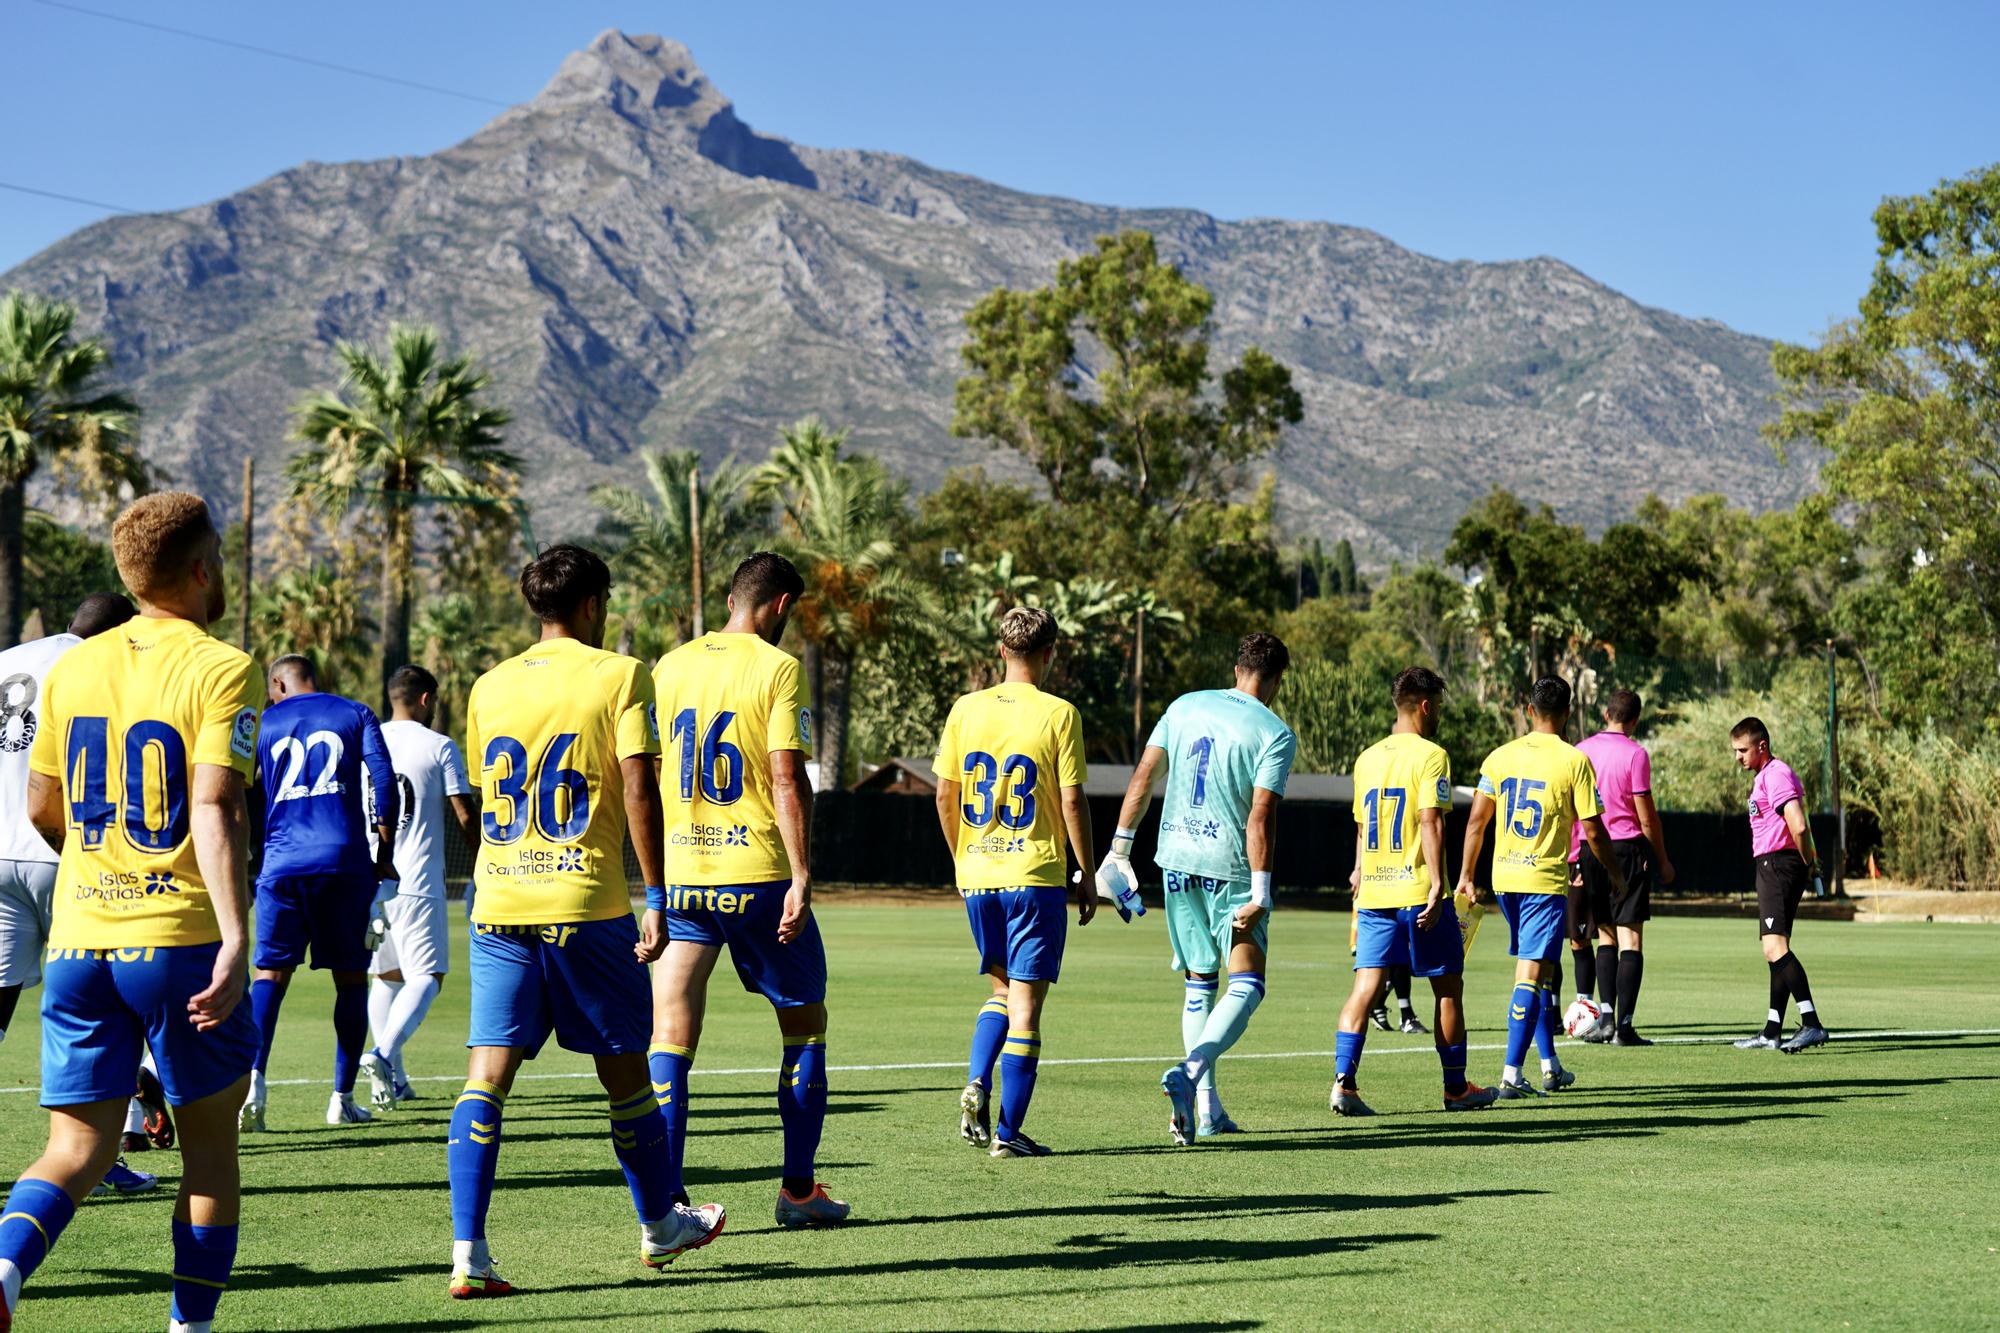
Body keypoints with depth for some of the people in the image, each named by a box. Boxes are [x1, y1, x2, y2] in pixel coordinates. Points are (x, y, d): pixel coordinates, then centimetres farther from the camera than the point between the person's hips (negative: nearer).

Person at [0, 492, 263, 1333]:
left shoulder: (72, 667, 10)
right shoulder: (221, 670, -7)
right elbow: (213, 808, -19)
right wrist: (235, 936, -26)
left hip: (78, 939, 4)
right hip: (180, 938, -4)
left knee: (78, 1146, 6)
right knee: (209, 1139, 13)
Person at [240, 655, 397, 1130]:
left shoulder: (263, 722, 12)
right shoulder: (355, 714, 10)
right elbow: (384, 781, -1)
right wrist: (384, 854, 5)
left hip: (282, 864, 0)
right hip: (345, 860, 0)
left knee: (271, 971, 5)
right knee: (350, 977, 10)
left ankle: (254, 1076, -18)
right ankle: (342, 1098, 10)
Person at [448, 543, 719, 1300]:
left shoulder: (490, 686, 12)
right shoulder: (619, 676, -2)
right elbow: (637, 787, -11)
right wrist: (654, 895, -8)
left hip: (498, 902, 4)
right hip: (586, 904, -3)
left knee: (488, 1071, -1)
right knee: (623, 1066, 12)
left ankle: (467, 1252, -12)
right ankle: (659, 1227, 29)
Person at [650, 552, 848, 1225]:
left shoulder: (670, 666, 9)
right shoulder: (778, 669, -6)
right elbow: (788, 780, -14)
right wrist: (801, 877, -14)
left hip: (679, 873, 4)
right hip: (758, 875, -4)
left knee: (670, 1036, 2)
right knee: (804, 1025, 14)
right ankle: (798, 1189, 17)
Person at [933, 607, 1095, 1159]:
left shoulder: (966, 709, 3)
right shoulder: (1058, 714, -8)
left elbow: (945, 794, 6)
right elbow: (1072, 802, -8)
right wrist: (1086, 875, 2)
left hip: (977, 876, 4)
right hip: (1036, 875, -4)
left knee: (1002, 987, 22)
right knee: (1026, 1001, 1)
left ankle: (975, 1084, 1)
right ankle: (1008, 1132, 0)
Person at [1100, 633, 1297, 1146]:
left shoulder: (1184, 707, 7)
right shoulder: (1275, 734, -8)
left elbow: (1143, 776, 8)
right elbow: (1261, 817, -15)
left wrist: (1120, 847, 14)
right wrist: (1260, 894, -15)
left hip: (1177, 861, 5)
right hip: (1231, 870, -5)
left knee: (1200, 982, 15)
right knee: (1246, 985, -2)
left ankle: (1206, 1107, 15)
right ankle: (1191, 1071, -26)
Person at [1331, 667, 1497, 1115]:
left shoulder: (1367, 758, 12)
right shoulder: (1429, 755, -8)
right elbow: (1429, 823, -17)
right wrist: (1437, 885, -19)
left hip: (1373, 892, 5)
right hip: (1418, 891, -5)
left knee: (1365, 989, 0)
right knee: (1449, 988, 9)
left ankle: (1344, 1082, -13)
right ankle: (1456, 1088, 17)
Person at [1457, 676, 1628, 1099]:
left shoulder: (1501, 756, 5)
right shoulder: (1573, 761, -7)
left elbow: (1477, 820, 5)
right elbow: (1592, 830, -6)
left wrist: (1466, 876, 13)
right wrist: (1616, 875, 8)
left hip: (1505, 877, 5)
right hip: (1546, 880, -5)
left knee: (1538, 969, 19)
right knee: (1531, 974, -6)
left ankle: (1550, 1065, 26)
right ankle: (1511, 1074, -12)